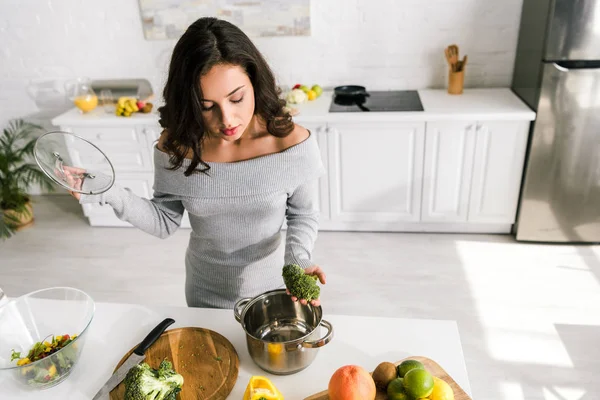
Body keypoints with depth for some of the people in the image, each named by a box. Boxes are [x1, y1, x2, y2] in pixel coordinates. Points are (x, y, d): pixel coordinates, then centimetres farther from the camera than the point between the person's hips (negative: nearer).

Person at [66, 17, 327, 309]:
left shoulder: (292, 142, -23)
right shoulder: (175, 147, -18)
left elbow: (303, 216, -9)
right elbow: (165, 222, -7)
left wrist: (299, 259, -27)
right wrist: (110, 194, -21)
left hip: (271, 286, -1)